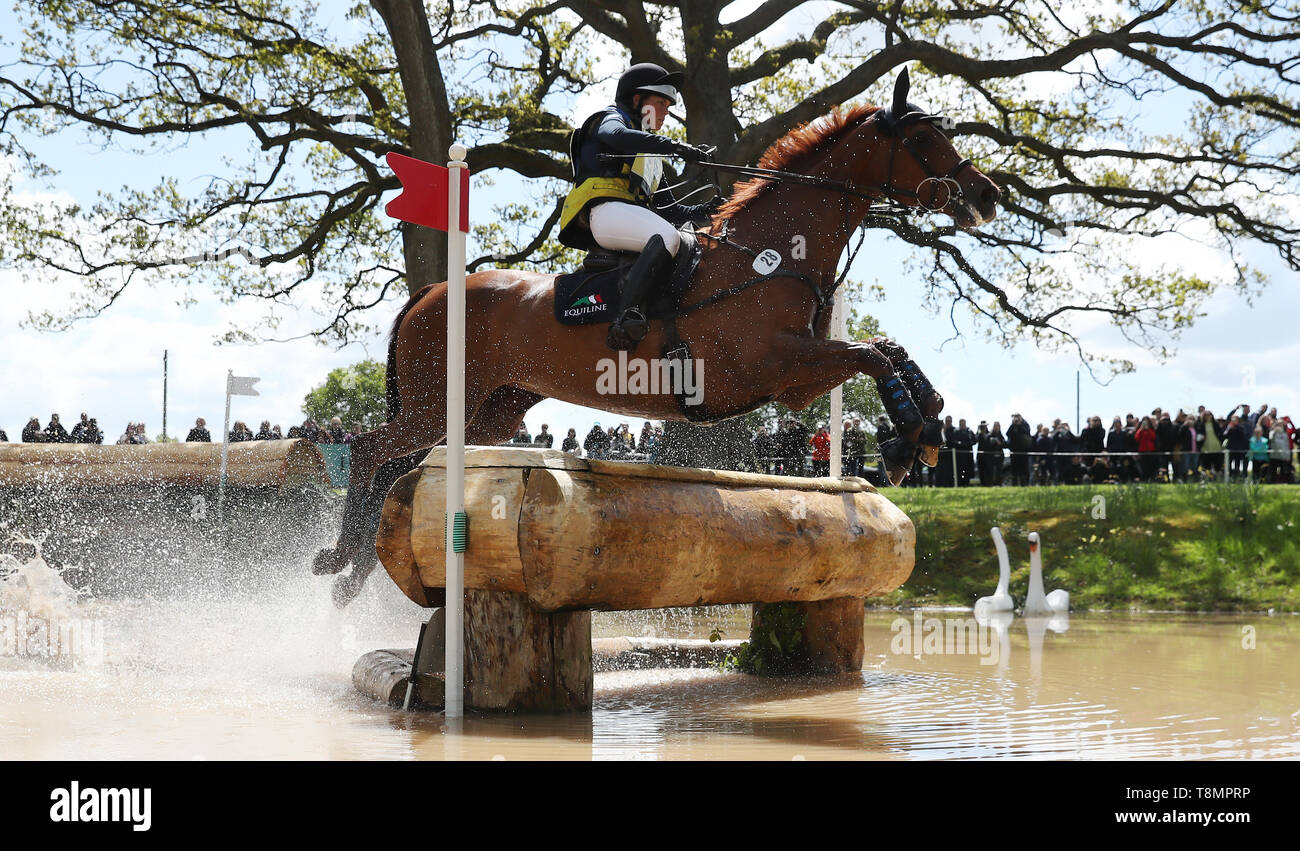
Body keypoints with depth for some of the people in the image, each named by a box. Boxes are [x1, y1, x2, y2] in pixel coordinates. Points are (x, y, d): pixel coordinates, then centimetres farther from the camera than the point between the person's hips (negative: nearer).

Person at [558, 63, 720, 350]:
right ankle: (625, 318, -46)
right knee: (667, 237, -33)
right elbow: (618, 136, -16)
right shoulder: (611, 118, 12)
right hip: (602, 208, -9)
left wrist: (701, 211, 12)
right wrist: (676, 147, -26)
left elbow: (666, 208, 31)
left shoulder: (649, 156, 37)